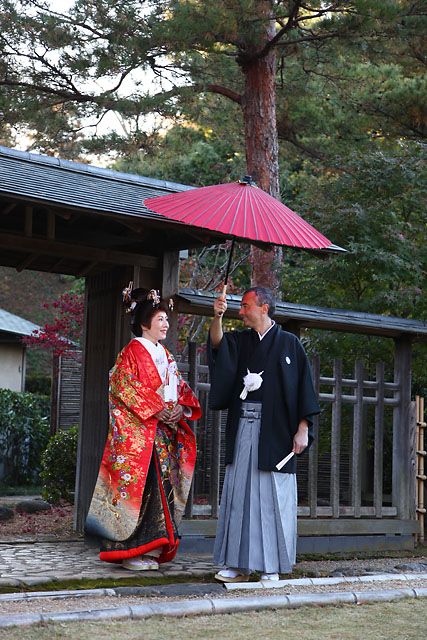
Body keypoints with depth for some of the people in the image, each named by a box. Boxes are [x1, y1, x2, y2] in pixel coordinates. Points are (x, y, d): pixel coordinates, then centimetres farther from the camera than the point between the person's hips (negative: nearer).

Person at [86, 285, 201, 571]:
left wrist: (183, 407, -2)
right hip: (137, 434, -8)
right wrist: (160, 409, -17)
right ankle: (130, 551, -2)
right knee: (137, 483, -8)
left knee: (158, 487, 5)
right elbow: (127, 390, -14)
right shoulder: (132, 352, -5)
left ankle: (149, 548, 10)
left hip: (162, 434, 8)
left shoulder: (165, 355, 19)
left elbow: (178, 388, 19)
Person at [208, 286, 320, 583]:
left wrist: (303, 429, -8)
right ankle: (239, 564, 8)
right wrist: (217, 317, -24)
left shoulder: (289, 343, 1)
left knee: (272, 497, -3)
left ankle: (272, 568, 4)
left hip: (275, 431, -4)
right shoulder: (240, 341, 13)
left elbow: (304, 386, -2)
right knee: (239, 494, 3)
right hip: (243, 428, 4)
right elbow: (217, 344, -7)